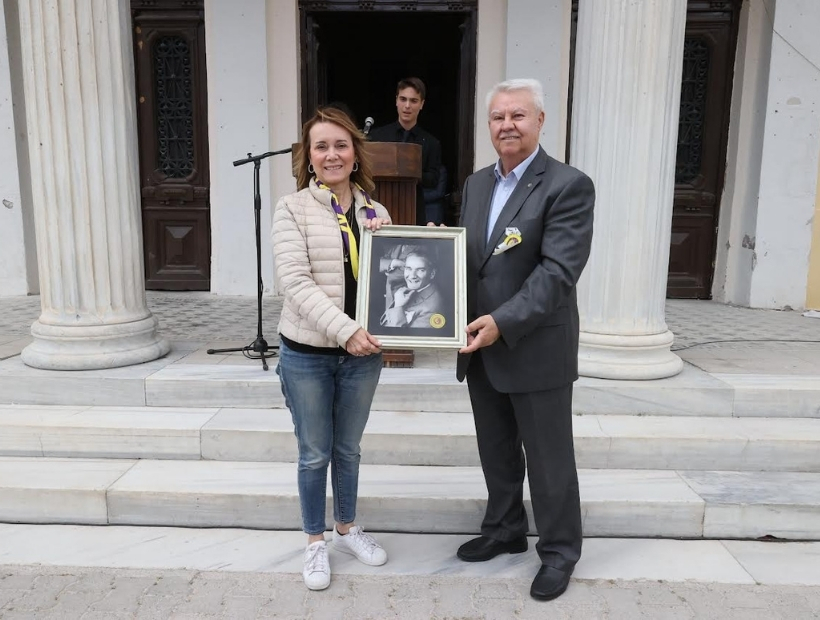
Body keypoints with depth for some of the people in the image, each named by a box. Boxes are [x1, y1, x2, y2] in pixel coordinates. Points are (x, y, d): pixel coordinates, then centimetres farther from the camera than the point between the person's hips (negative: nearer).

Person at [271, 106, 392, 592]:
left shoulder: (375, 213, 4)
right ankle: (316, 542, 32)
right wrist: (346, 330, -25)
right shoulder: (292, 208, -7)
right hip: (307, 353, -3)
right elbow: (295, 282, -17)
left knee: (349, 448, 19)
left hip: (363, 352, 3)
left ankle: (347, 529, 40)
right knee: (315, 454, 11)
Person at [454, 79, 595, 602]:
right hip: (481, 349, 7)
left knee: (549, 458, 9)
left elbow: (558, 270, -20)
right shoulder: (477, 184, 11)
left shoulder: (569, 186, -11)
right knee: (496, 452, 20)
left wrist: (503, 322, -27)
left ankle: (560, 550, 30)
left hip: (537, 350, -6)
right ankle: (505, 530, 41)